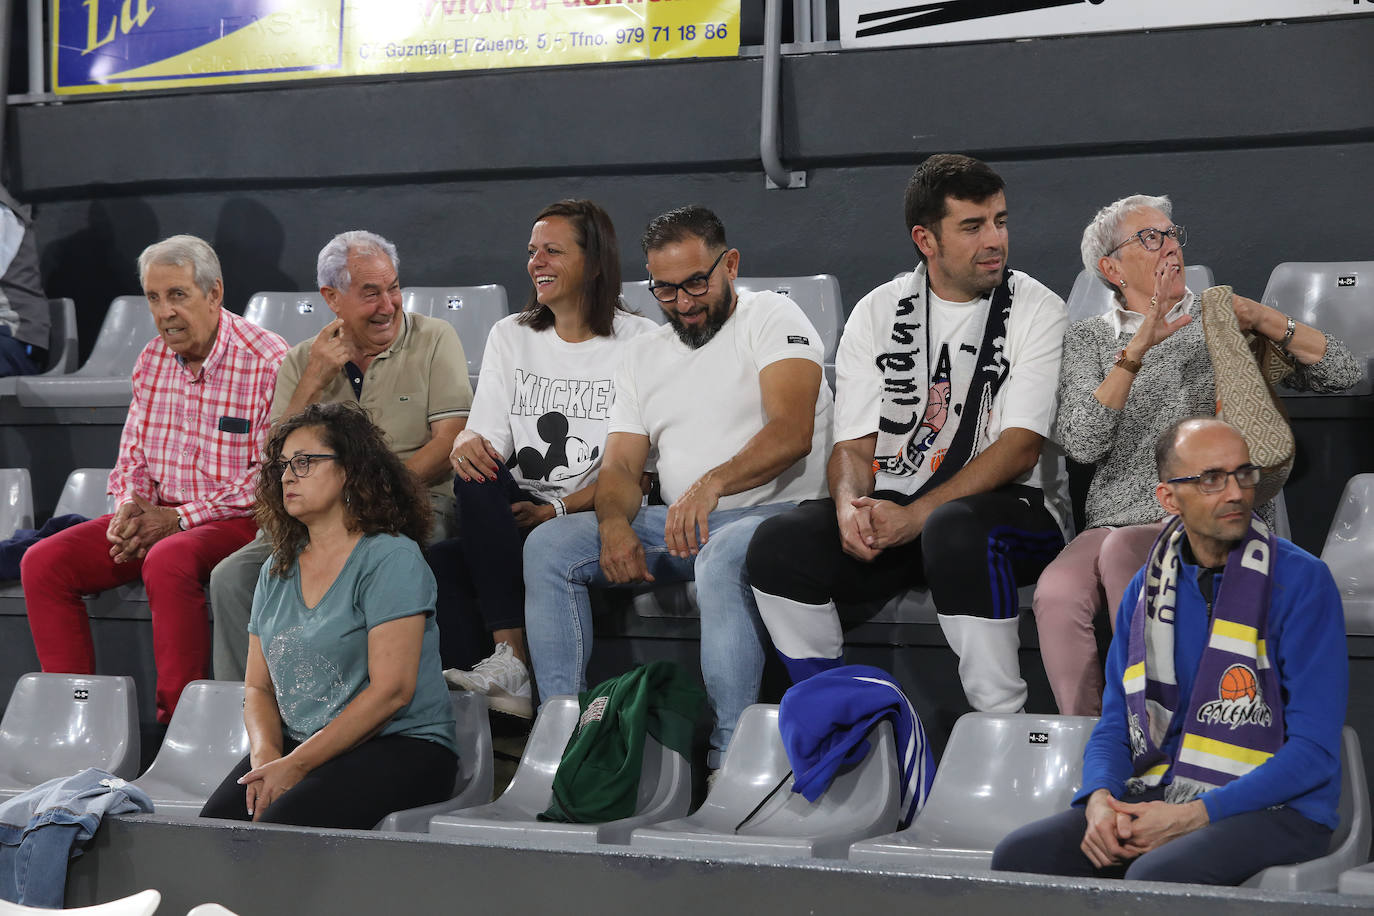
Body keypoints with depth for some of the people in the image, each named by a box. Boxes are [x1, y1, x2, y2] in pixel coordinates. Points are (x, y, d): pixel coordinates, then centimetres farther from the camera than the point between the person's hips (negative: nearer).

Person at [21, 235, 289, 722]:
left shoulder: (267, 362, -14)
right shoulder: (153, 360, 9)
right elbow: (133, 457, 18)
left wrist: (179, 518, -18)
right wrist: (131, 506, -6)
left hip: (237, 519, -7)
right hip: (158, 515, 7)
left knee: (168, 561, -38)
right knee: (43, 563, -9)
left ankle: (177, 718, -26)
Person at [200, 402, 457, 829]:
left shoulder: (390, 558, -6)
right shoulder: (277, 570, 17)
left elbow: (391, 690, -15)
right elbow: (258, 686, 17)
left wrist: (296, 764, -17)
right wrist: (265, 754, -7)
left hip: (400, 747, -6)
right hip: (295, 745, 6)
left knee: (281, 823, -32)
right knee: (217, 819, -23)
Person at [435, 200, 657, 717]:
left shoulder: (639, 342, 3)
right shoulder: (510, 337, 19)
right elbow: (487, 438, 8)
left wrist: (557, 510, -15)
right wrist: (466, 444, -18)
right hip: (516, 520, 5)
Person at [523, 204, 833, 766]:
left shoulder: (771, 318, -2)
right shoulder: (644, 353, 18)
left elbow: (791, 434, -19)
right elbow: (621, 466, 11)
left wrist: (712, 483, -36)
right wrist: (615, 523, -14)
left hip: (771, 512, -6)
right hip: (674, 524, 6)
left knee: (723, 557, -40)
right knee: (547, 545, -12)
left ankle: (729, 758, -38)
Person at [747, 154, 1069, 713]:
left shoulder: (1037, 311, -2)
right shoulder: (878, 313, 10)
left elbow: (1019, 450, -12)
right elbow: (854, 445, 6)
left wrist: (915, 516, -22)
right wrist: (851, 507, -19)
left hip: (1012, 506, -4)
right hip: (892, 511, 4)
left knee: (954, 530, -39)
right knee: (779, 544, -21)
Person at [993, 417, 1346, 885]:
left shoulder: (1302, 580, -7)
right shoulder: (1146, 588, 10)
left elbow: (1314, 750, -12)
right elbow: (1114, 726, 14)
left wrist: (1193, 815, -20)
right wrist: (1100, 799, -10)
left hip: (1275, 807, -5)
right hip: (1158, 793, 5)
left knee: (1158, 875, -35)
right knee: (1021, 854, -18)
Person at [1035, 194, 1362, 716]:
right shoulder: (1089, 339, 15)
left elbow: (1342, 374, 5)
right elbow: (1082, 443, -5)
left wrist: (1265, 320, -10)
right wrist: (1137, 349, -14)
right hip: (1115, 523, 2)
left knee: (1123, 552, -34)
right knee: (1055, 595, -30)